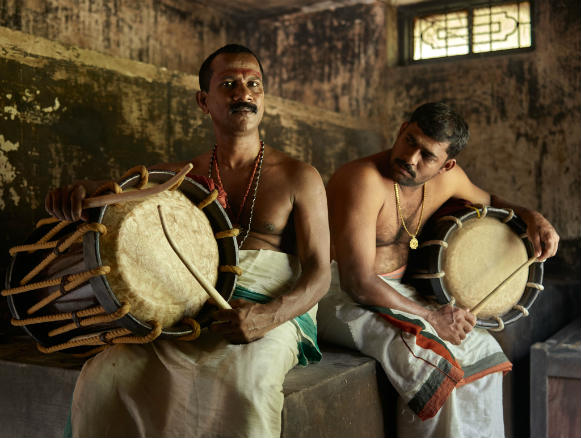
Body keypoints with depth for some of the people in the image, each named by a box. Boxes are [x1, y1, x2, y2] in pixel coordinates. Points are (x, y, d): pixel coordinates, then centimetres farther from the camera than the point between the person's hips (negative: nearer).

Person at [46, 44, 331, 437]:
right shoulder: (182, 175, 14)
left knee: (246, 386, -37)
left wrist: (268, 315, -23)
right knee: (105, 378, -24)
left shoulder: (299, 178, 4)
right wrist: (78, 191, -18)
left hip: (274, 314, -2)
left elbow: (318, 273, -2)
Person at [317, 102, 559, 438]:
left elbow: (487, 201, 24)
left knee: (482, 350, -4)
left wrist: (532, 217, 4)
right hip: (343, 298, -8)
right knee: (435, 358, -27)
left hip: (399, 292, 8)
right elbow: (357, 282, -28)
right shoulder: (364, 180, -25)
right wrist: (431, 316, -24)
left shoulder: (447, 177, -1)